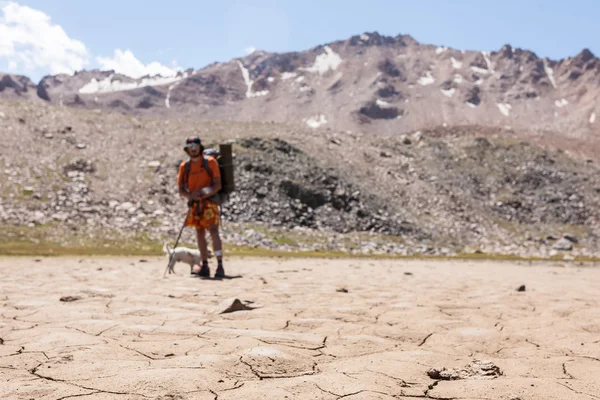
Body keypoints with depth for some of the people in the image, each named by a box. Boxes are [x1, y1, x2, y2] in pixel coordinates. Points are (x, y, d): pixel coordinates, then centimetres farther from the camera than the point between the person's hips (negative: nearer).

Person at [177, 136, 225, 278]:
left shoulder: (210, 162, -4)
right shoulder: (184, 166, 7)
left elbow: (217, 185, -7)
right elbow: (181, 190, 6)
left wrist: (206, 193, -24)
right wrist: (191, 195, -15)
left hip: (210, 201, -4)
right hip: (195, 204, 5)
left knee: (213, 231, -15)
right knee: (200, 234, 8)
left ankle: (220, 266, -16)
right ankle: (204, 266, 15)